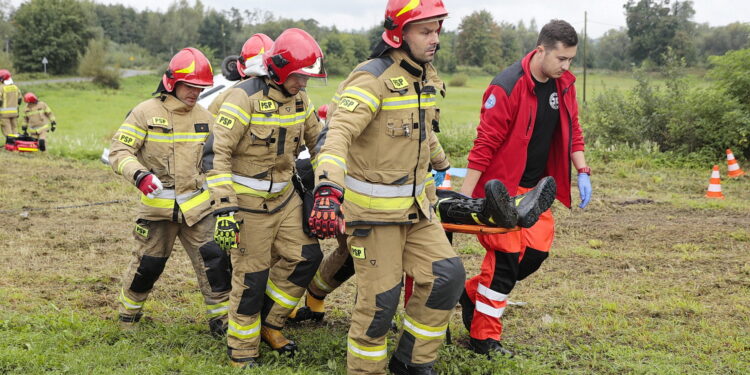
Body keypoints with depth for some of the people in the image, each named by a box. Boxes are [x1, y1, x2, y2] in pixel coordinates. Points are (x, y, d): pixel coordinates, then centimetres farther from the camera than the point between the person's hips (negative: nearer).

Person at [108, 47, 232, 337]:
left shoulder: (204, 117, 8)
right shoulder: (146, 112, -7)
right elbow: (119, 151, -10)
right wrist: (139, 175, -27)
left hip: (197, 205, 3)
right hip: (157, 205, -3)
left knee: (215, 259, -6)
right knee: (147, 264, 7)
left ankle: (221, 318, 6)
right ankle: (129, 310, 32)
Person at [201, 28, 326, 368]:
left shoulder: (299, 100, 3)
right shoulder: (244, 98, -19)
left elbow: (318, 142, 17)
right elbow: (216, 152, -22)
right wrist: (224, 208, -27)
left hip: (285, 197, 7)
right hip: (248, 202, -7)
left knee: (306, 257, 2)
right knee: (252, 277, -3)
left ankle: (268, 324, 23)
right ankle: (242, 352, 16)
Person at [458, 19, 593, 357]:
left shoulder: (564, 83, 2)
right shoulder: (507, 87, -21)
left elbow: (572, 130, 13)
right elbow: (485, 143, -20)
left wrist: (582, 172, 4)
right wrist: (466, 194, -19)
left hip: (535, 186, 8)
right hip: (502, 187, -7)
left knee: (537, 250, 6)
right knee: (506, 256, -5)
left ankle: (472, 293, 26)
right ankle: (483, 337, 9)